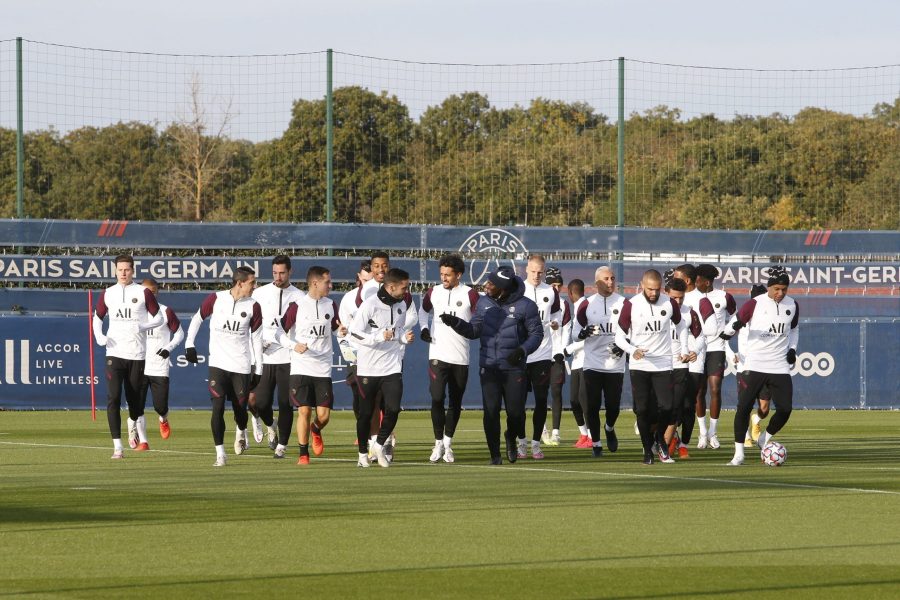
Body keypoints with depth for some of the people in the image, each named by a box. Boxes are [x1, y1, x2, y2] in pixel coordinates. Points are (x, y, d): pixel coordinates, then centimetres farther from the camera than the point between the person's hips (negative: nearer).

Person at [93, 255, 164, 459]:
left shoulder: (143, 293, 2)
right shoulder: (107, 294, 9)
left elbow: (159, 318, 6)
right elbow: (97, 317, 19)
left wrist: (143, 327, -13)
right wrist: (99, 336, 0)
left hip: (137, 353, -1)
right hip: (114, 352, 1)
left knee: (133, 398, 5)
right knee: (113, 398, -12)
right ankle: (117, 446, -14)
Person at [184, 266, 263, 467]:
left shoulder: (253, 307, 0)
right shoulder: (216, 299, -5)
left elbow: (256, 338, 7)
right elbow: (197, 318, 11)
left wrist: (258, 370, 6)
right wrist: (189, 345, 4)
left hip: (241, 365, 1)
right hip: (218, 364, -1)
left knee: (240, 409, 6)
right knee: (218, 407, -13)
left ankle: (241, 432, 42)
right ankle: (220, 454, -8)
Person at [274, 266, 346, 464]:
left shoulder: (331, 305, 8)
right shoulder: (297, 305, -5)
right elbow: (279, 332, -4)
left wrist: (341, 331, -1)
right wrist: (294, 345, -22)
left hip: (323, 369, 3)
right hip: (301, 368, -3)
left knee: (324, 415, -2)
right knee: (304, 411, -6)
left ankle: (316, 431, 34)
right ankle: (303, 454, 7)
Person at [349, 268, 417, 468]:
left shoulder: (401, 305, 7)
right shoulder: (370, 304, -13)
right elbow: (355, 332, -14)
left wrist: (405, 337, -2)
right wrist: (380, 336, -25)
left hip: (392, 368, 4)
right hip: (368, 368, -4)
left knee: (393, 409, -10)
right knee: (366, 412, 6)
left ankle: (379, 445, 11)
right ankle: (363, 453, 21)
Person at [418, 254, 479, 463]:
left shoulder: (469, 295, -2)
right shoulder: (434, 293, 7)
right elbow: (424, 310, 27)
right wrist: (424, 328, 10)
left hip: (460, 357, -1)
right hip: (438, 354, 1)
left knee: (455, 402, 7)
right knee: (437, 398, -11)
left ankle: (448, 442, 21)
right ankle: (438, 443, 0)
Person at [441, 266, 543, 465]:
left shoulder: (525, 306, -8)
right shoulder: (484, 303, 5)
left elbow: (537, 333, -2)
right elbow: (474, 331, 9)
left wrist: (523, 350, -18)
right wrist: (455, 323, -8)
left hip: (514, 368, -2)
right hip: (489, 367, 2)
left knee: (515, 412, -2)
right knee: (491, 411, -5)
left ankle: (511, 438, 32)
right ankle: (495, 455, 7)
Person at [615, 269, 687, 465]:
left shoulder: (669, 303, 1)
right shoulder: (631, 305, -6)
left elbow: (680, 326, 20)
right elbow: (619, 336, -3)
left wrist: (684, 350, 13)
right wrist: (633, 350, -20)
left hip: (663, 364, 1)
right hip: (639, 366, -1)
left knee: (666, 407, -9)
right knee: (642, 410, -2)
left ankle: (660, 438, 20)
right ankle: (648, 450, 11)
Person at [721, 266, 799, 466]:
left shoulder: (792, 305, 8)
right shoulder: (755, 304, -6)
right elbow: (737, 320, -5)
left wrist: (792, 348, 8)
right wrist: (732, 328, -29)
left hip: (780, 366, 4)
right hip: (755, 365, -4)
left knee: (785, 409, -4)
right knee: (744, 406, -8)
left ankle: (765, 439, 24)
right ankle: (739, 453, 2)